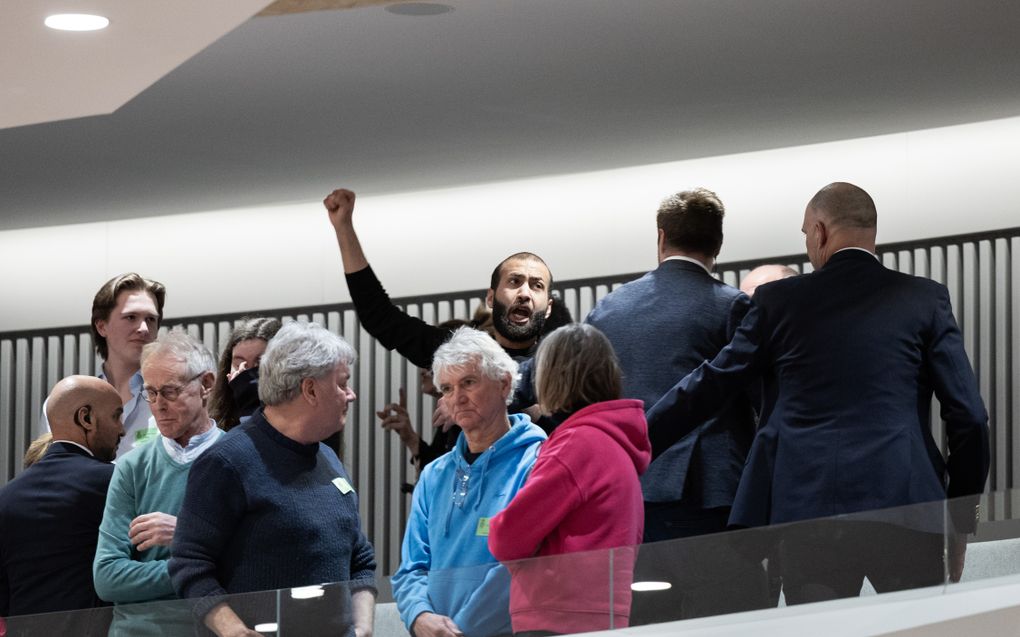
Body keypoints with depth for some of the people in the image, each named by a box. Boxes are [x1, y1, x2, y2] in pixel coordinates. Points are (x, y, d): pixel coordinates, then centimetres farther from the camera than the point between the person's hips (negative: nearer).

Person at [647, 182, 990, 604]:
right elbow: (969, 416, 3)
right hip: (905, 506, 0)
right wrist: (961, 522, 11)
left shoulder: (780, 300, 7)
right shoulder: (926, 299, 6)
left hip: (808, 510, 0)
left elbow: (706, 388, 12)